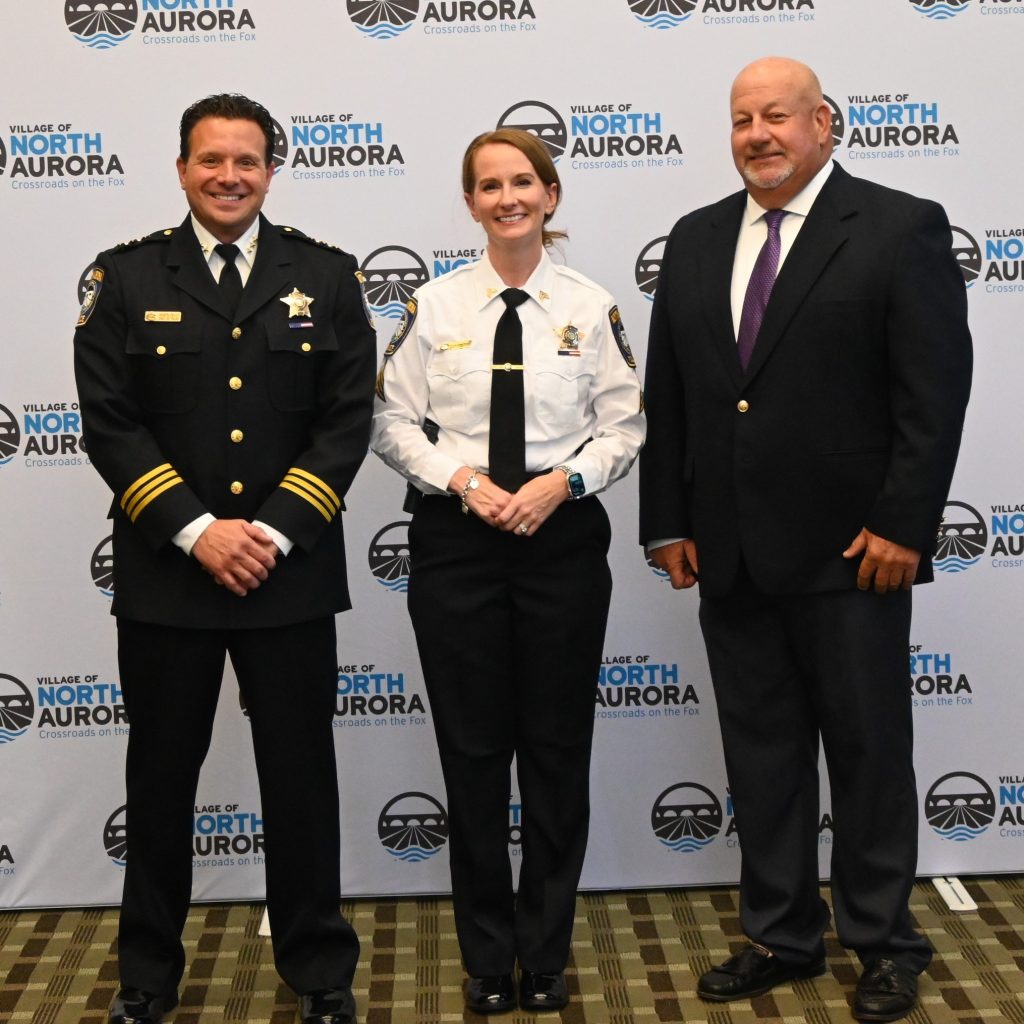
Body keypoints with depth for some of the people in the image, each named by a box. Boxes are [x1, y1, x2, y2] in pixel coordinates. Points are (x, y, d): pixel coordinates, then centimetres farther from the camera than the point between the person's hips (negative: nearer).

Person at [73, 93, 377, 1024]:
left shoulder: (326, 276, 4)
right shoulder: (127, 277, 3)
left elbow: (347, 418, -1)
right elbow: (108, 420, -4)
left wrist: (275, 531, -12)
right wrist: (196, 530, -13)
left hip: (292, 573, 0)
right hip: (164, 573, 0)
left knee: (301, 773, 8)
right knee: (161, 774, 11)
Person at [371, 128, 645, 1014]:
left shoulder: (592, 307, 1)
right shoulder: (434, 306, 2)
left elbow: (625, 428, 1)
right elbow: (393, 421, 2)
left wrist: (560, 482, -14)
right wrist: (461, 477, -12)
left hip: (563, 538, 0)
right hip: (456, 541, 0)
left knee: (557, 749, 7)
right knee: (472, 750, 6)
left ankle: (546, 955, 25)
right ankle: (488, 958, 23)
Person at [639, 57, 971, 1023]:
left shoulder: (902, 228, -5)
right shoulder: (694, 241, 11)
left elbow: (935, 392, -10)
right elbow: (667, 394, 11)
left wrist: (902, 525, -15)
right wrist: (669, 523, 6)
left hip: (850, 552, -5)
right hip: (730, 556, 5)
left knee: (870, 751, 8)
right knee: (759, 752, 12)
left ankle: (883, 941, 24)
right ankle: (781, 935, 26)